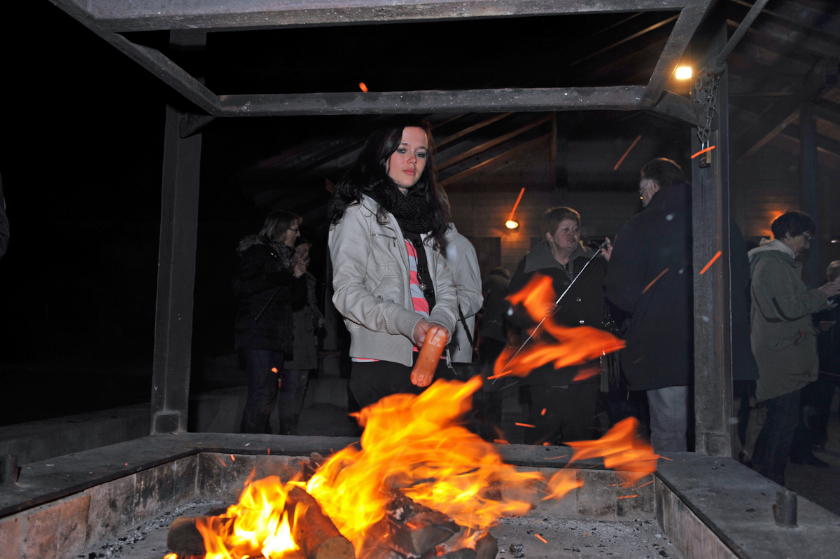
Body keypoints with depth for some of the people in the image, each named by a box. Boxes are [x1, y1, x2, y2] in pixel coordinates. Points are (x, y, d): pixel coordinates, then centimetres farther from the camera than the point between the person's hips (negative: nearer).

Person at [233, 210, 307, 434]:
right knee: (262, 391, -15)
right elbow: (241, 286, -13)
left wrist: (298, 276, 5)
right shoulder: (257, 252, -1)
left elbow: (296, 298, 23)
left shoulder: (283, 257, 23)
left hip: (276, 335, 8)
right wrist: (278, 278, -16)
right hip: (258, 332, -8)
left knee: (268, 392, 6)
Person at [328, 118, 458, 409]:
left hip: (431, 360, 6)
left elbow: (444, 285, 16)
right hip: (382, 361, -6)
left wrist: (442, 322, -6)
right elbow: (347, 292, -10)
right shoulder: (360, 212, -1)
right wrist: (407, 323, -20)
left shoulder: (425, 214, 20)